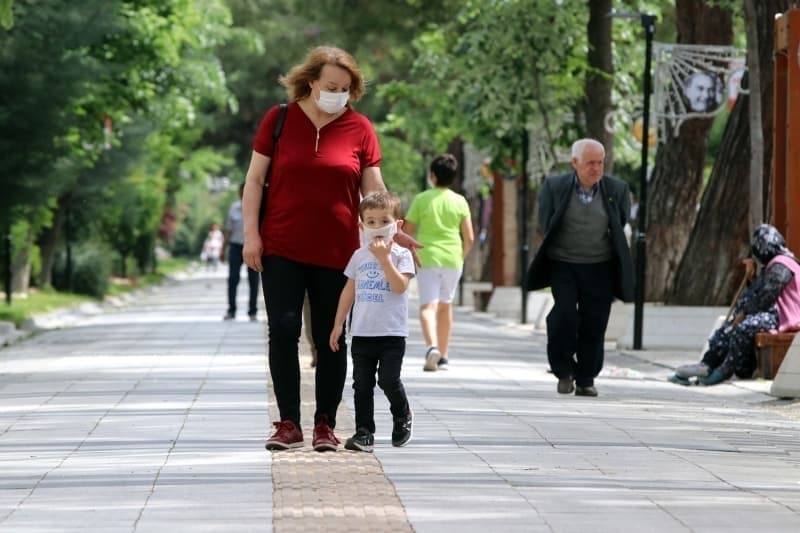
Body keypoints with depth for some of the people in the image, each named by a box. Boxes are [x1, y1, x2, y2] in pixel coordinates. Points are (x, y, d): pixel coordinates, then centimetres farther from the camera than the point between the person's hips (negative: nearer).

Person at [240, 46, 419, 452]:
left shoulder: (359, 128, 3)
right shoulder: (279, 120, 1)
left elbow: (373, 189, 6)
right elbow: (255, 179, 4)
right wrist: (251, 233, -5)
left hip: (335, 251, 1)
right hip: (281, 250, -1)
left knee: (331, 340, 3)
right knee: (283, 331, -6)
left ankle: (325, 425, 11)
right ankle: (289, 423, 1)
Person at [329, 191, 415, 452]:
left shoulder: (401, 254, -3)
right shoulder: (359, 256, 10)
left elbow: (400, 286, -17)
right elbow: (349, 291, 14)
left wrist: (384, 258, -20)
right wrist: (338, 324, 12)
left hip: (392, 333, -4)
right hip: (362, 333, 4)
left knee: (389, 380, -8)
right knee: (362, 383, 2)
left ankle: (402, 415, 20)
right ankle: (364, 432, 6)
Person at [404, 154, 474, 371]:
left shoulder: (422, 199, -3)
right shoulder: (460, 202, 3)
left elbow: (407, 231, -2)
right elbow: (469, 238, 2)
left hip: (427, 257, -3)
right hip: (452, 258, 3)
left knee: (428, 306, -9)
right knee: (445, 305, 16)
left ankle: (432, 347, -34)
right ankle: (443, 357, 21)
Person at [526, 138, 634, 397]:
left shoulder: (617, 190, 2)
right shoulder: (554, 188, -1)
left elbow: (621, 229, 13)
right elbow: (546, 225, 7)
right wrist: (557, 251, 6)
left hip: (600, 268, 1)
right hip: (562, 265, -1)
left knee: (594, 323, -1)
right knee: (564, 314, -17)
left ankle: (586, 379, 12)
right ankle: (564, 371, 2)